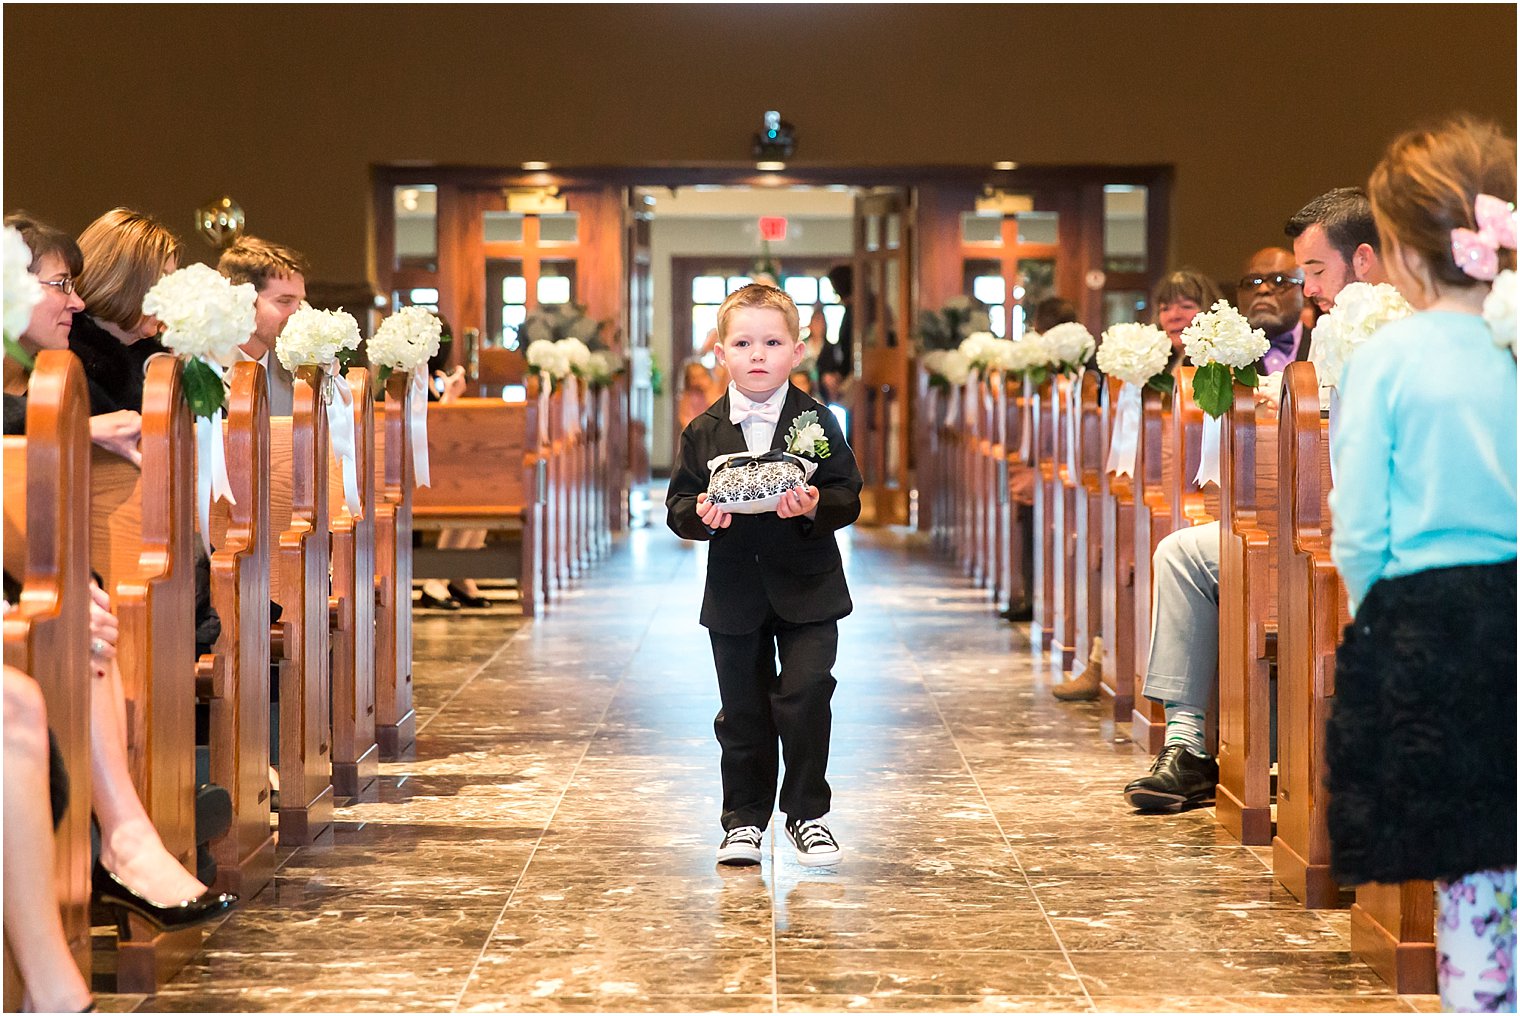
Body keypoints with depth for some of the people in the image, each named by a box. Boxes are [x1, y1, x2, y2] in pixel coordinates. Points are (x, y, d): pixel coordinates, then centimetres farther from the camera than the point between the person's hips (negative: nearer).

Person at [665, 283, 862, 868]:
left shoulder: (817, 422, -3)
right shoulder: (703, 432, 1)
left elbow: (848, 497, -4)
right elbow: (678, 502, 4)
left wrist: (816, 506, -24)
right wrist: (700, 514, -18)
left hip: (806, 590, -1)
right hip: (734, 594, 2)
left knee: (805, 699, -7)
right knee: (743, 711, 8)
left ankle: (806, 813, 11)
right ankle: (744, 820, 21)